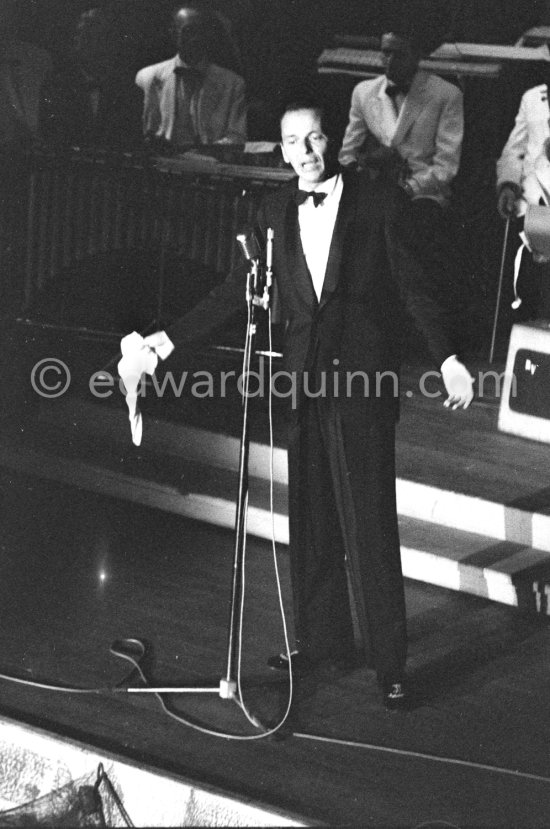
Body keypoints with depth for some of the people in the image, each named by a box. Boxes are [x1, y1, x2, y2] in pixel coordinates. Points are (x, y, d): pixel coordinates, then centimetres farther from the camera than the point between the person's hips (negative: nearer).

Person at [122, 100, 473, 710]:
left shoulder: (379, 202, -1)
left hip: (363, 380, -4)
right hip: (305, 379, 5)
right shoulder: (276, 211, 10)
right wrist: (169, 339, 8)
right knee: (311, 519, 11)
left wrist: (447, 358, -8)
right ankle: (322, 641, 24)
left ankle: (389, 663, 2)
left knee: (370, 523, -5)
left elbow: (412, 285, 0)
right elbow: (240, 289, 12)